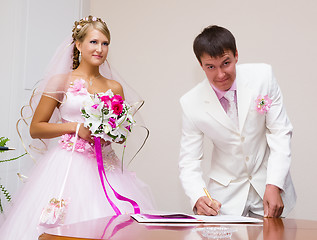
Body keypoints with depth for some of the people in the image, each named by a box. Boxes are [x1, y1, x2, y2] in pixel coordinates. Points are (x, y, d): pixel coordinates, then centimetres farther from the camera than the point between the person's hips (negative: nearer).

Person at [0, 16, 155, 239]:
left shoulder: (115, 87, 11)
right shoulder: (61, 82, 1)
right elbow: (36, 128, 0)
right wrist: (75, 127, -10)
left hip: (105, 167, 3)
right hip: (69, 165, -3)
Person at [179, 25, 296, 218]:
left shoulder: (262, 76, -10)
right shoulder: (191, 103, -11)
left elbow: (280, 132, -7)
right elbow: (189, 161, -7)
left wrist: (274, 186, -18)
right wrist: (198, 198, -27)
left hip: (269, 183, 0)